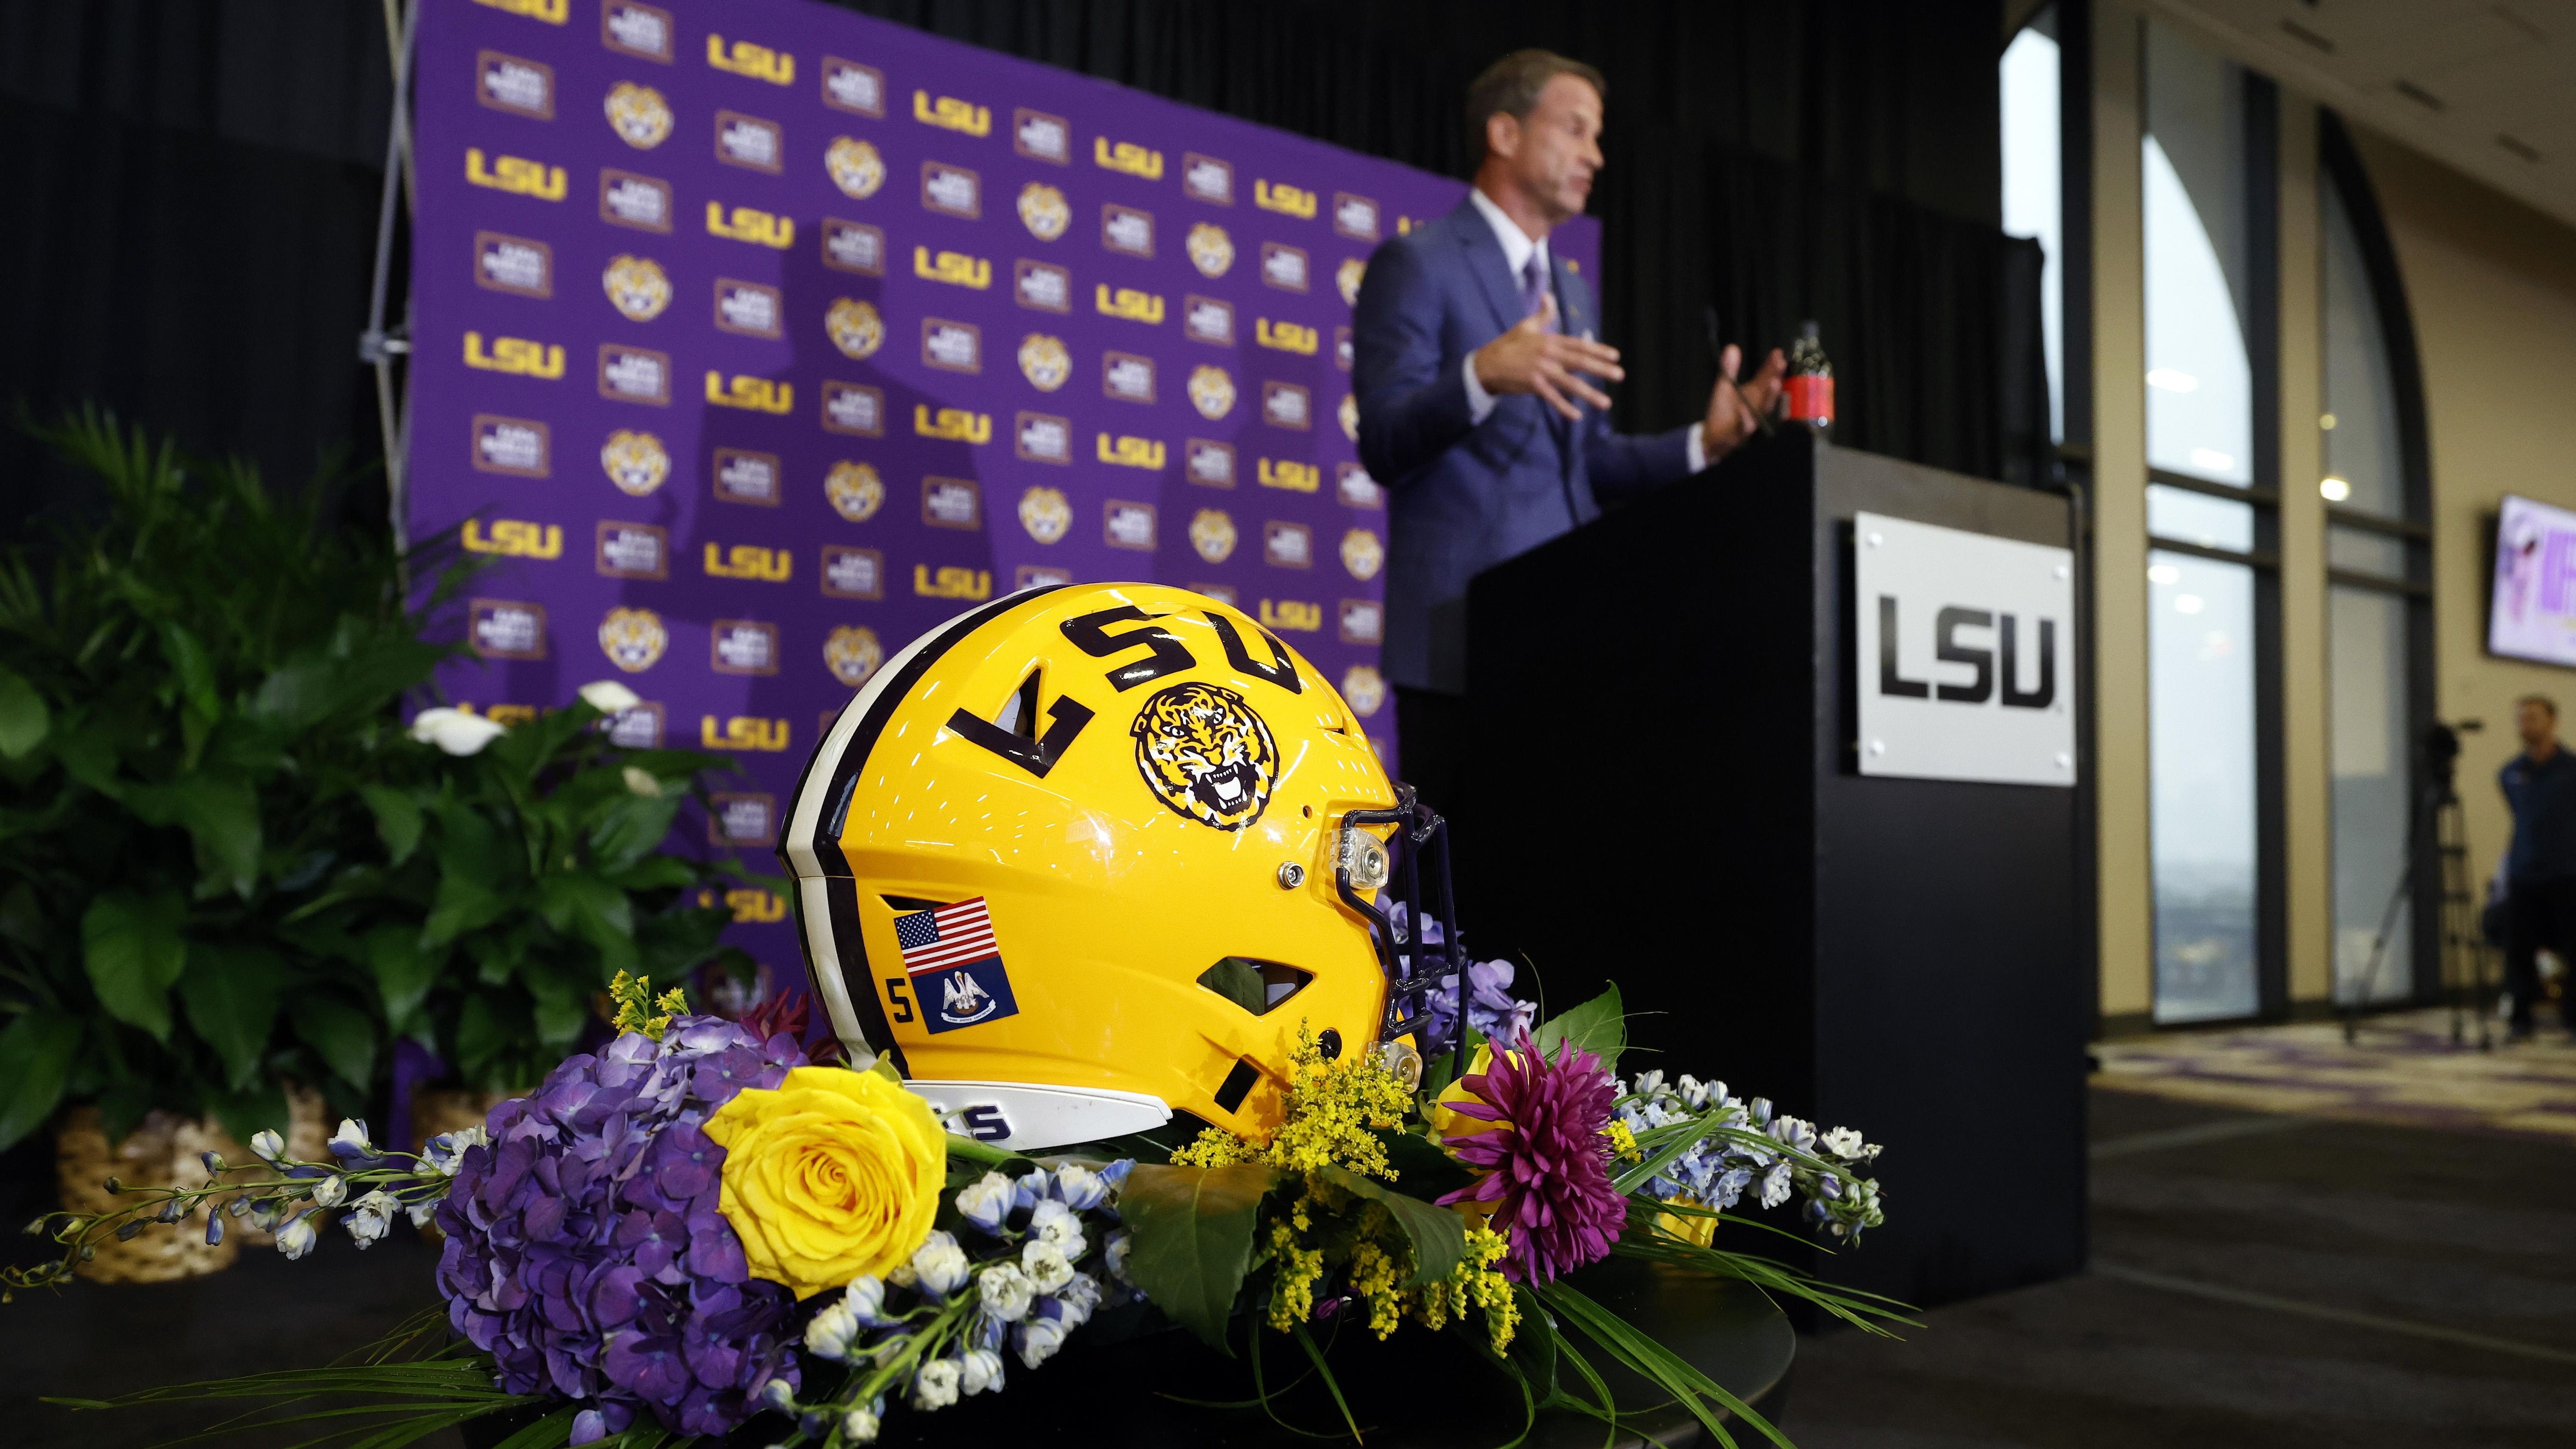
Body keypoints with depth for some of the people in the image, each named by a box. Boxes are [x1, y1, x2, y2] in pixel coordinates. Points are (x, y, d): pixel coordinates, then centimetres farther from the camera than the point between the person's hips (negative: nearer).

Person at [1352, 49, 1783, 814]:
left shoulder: (1570, 290, 22)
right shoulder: (1416, 264, -2)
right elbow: (1384, 447, -12)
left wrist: (1703, 442, 5)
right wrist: (1482, 376, -29)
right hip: (1462, 634, -7)